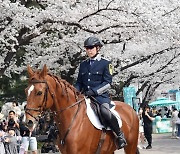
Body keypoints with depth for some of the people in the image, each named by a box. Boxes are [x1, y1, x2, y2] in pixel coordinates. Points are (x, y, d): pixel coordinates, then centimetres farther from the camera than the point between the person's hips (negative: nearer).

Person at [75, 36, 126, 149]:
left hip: (101, 95, -6)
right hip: (85, 96, 6)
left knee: (104, 111, -35)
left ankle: (120, 135, -18)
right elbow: (79, 83, 21)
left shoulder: (105, 63, 3)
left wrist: (94, 91, -18)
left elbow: (107, 83, -6)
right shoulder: (83, 65, 18)